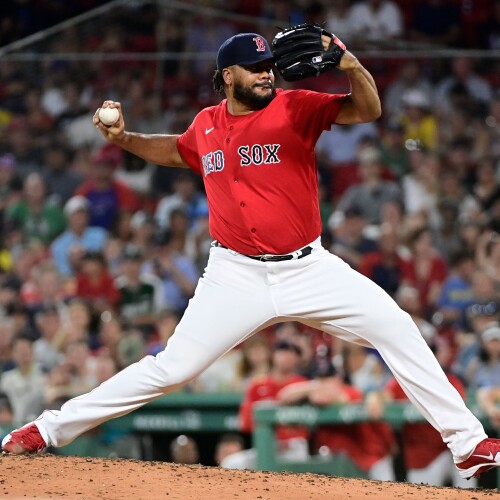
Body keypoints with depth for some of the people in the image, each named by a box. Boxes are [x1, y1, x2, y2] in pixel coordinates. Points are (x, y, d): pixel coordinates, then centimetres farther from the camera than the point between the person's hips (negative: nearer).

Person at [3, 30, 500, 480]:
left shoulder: (295, 107, -4)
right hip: (237, 275, 0)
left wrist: (350, 64, -34)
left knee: (396, 329, -12)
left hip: (308, 270, 0)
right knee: (173, 367, -7)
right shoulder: (206, 125, 6)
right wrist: (123, 138, 14)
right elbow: (175, 151, 29)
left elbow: (368, 109, -16)